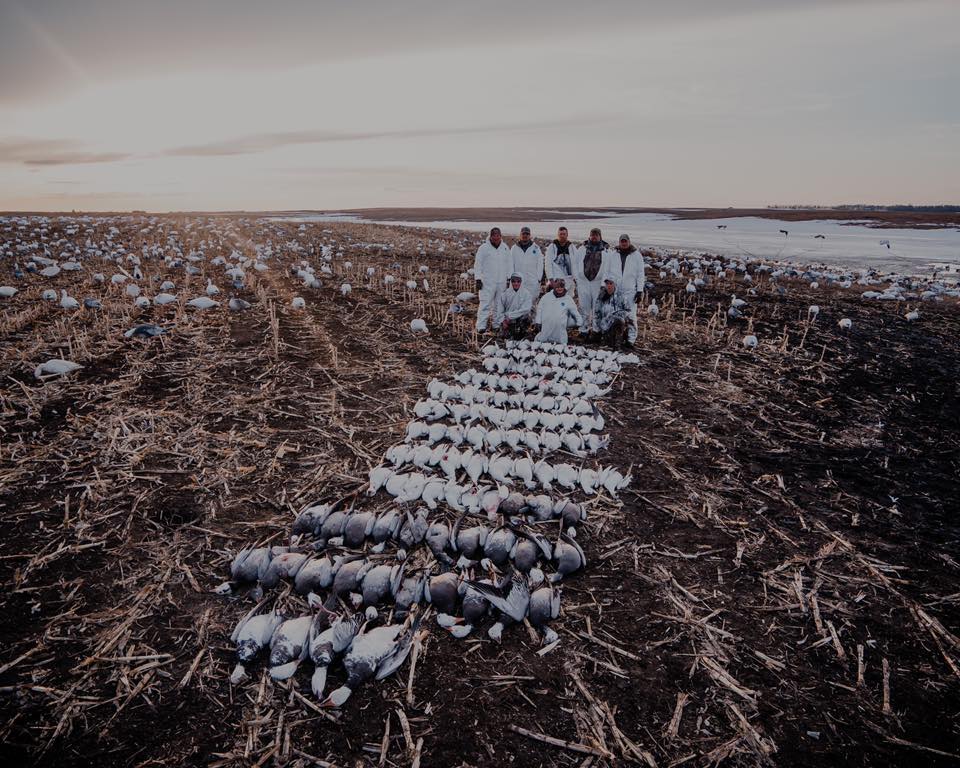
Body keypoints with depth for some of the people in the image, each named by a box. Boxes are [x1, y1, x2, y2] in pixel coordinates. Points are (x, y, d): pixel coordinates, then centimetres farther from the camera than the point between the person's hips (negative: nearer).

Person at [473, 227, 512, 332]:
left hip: (501, 282, 5)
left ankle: (498, 325, 20)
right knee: (485, 304, -10)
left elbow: (508, 264, 15)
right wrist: (478, 279, -9)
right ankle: (481, 326, -10)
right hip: (487, 282, -4)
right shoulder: (484, 248, -4)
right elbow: (477, 264, -4)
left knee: (499, 305, 10)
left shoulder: (505, 248, 8)